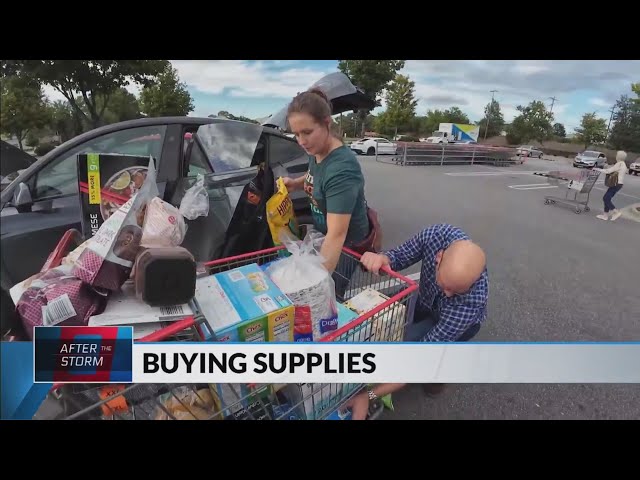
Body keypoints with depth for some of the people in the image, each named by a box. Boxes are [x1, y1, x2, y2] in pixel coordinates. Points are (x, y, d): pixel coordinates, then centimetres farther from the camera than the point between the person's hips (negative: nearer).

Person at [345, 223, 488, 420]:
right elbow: (400, 256, -15)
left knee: (407, 342, -30)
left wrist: (369, 395, -42)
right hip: (425, 301, 4)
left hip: (460, 321, -4)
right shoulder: (436, 235, -34)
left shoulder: (475, 297, -42)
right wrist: (381, 259, -41)